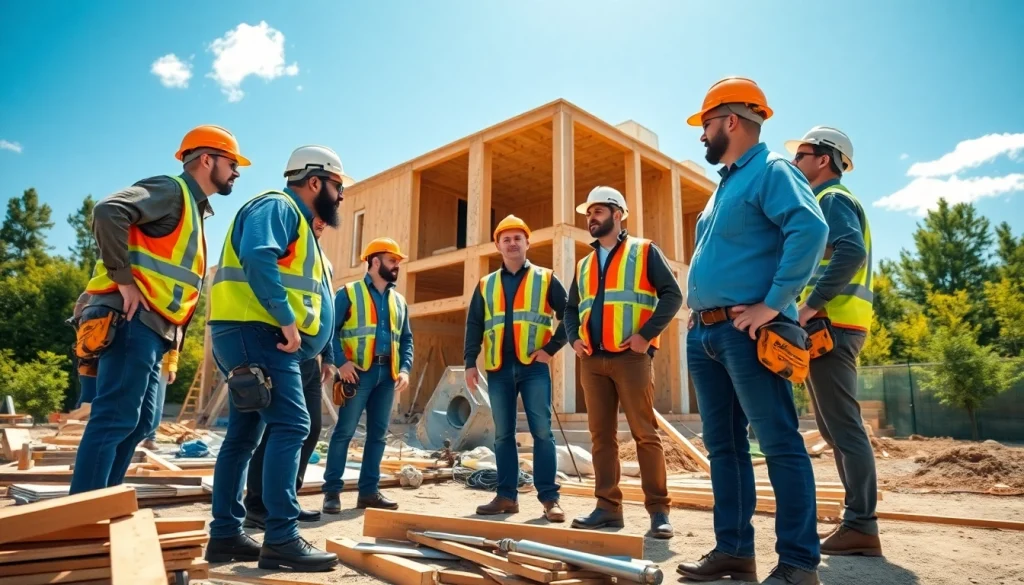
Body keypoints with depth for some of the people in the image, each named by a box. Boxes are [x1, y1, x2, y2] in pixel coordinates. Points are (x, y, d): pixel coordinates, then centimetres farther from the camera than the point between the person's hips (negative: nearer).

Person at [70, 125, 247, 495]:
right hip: (132, 319, -10)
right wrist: (123, 279, -20)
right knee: (115, 419, -11)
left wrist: (176, 336, 15)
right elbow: (108, 211, -21)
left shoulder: (195, 210, 25)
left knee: (138, 422, 11)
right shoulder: (171, 190, -4)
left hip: (153, 329, 10)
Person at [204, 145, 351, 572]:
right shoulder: (277, 206, -6)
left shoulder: (298, 222, 25)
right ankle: (281, 539, -15)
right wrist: (287, 320, -24)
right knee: (290, 426, -15)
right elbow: (257, 258, -25)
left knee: (244, 435, 11)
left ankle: (225, 535, 18)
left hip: (254, 337, 11)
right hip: (256, 331, -11)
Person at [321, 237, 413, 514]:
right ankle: (332, 491, 6)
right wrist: (341, 362, -17)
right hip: (359, 372, -5)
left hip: (387, 373, 6)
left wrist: (404, 368, 3)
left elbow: (406, 338, 18)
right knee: (344, 431, -3)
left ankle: (369, 491, 15)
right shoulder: (349, 292, 2)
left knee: (378, 433, 8)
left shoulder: (399, 300, 18)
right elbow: (330, 329, -5)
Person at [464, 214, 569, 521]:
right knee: (503, 435, 7)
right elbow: (474, 325, 12)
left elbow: (568, 315, 4)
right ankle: (506, 495, 15)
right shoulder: (486, 285, 14)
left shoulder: (546, 278, 7)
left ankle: (549, 497, 1)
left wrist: (553, 347, -6)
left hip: (533, 366, -3)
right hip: (499, 368, 3)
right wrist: (470, 362, 3)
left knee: (542, 432, -5)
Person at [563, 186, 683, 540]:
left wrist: (646, 335, -14)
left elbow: (672, 294, -5)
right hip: (592, 361, 6)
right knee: (601, 435, 5)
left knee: (645, 433, -4)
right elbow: (571, 307, 25)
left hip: (631, 357, -5)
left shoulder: (645, 251, 4)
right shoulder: (584, 265, 19)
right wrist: (574, 339, 6)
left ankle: (658, 510, 3)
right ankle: (608, 507, 11)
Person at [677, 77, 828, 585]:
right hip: (704, 333, 10)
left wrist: (774, 304, -23)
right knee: (723, 445, 10)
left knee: (780, 445, -5)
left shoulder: (771, 170, -5)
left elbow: (810, 229, -22)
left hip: (745, 331, -10)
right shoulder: (725, 185, 23)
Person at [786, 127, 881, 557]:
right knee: (835, 428, 12)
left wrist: (811, 304, -23)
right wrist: (812, 308, 16)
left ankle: (861, 527, -3)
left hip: (830, 325, -11)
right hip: (829, 326, 11)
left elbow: (851, 251, -23)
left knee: (844, 427, -8)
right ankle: (857, 521, 19)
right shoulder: (827, 202, 25)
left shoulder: (831, 199, -5)